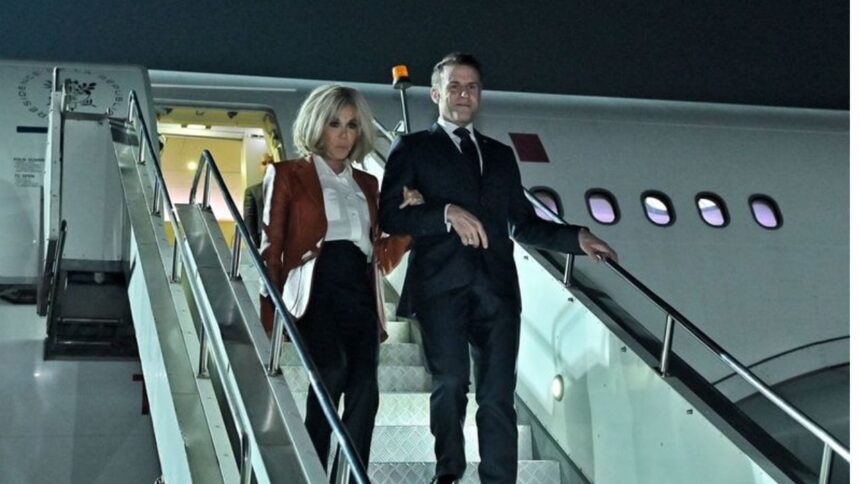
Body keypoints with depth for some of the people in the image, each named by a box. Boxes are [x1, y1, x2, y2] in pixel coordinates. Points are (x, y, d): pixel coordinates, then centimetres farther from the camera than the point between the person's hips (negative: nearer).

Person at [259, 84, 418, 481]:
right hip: (316, 290, -4)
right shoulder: (288, 175, 10)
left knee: (363, 391, -15)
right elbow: (271, 249, 5)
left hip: (360, 295, 4)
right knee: (332, 371, -29)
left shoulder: (366, 184, 23)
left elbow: (383, 258, 20)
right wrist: (270, 315, -4)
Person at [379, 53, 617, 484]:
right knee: (450, 383, -11)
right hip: (441, 285, -3)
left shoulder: (500, 154, 26)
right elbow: (390, 215, 1)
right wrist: (446, 213, -12)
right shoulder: (412, 148, 13)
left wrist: (576, 238, 11)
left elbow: (523, 224, 24)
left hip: (497, 287, 3)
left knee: (498, 395, -5)